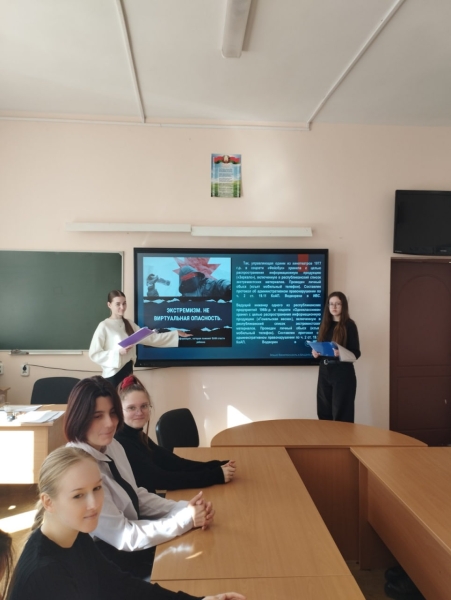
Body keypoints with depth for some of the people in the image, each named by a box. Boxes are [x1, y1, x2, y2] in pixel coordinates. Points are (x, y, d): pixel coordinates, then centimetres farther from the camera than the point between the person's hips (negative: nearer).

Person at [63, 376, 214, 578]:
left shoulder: (113, 446, -4)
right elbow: (124, 537, -25)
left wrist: (185, 508, -11)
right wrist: (186, 518, -25)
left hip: (129, 542, 7)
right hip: (111, 559, -7)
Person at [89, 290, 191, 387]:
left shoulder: (129, 324, 10)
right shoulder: (104, 326, -9)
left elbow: (151, 338, 8)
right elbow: (94, 354, -11)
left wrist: (176, 334, 5)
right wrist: (118, 352, -20)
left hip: (128, 372, 6)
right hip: (113, 374, -6)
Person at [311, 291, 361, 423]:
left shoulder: (349, 325, -5)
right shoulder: (325, 324, 11)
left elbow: (356, 353, -7)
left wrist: (341, 353, -25)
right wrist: (316, 352, -4)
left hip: (343, 372, -5)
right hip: (324, 371, 6)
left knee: (341, 414, 0)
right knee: (324, 412, 9)